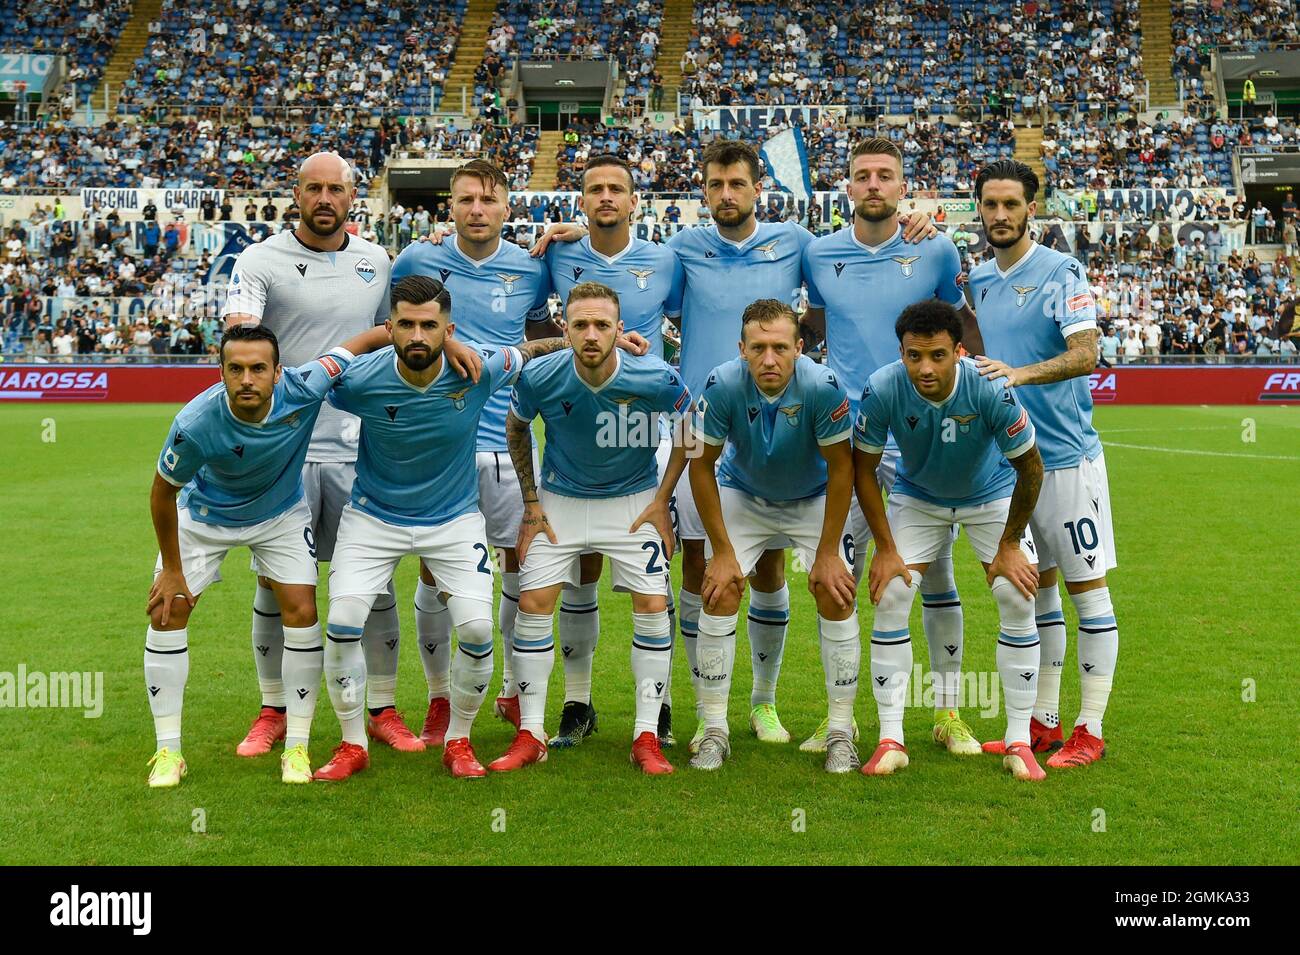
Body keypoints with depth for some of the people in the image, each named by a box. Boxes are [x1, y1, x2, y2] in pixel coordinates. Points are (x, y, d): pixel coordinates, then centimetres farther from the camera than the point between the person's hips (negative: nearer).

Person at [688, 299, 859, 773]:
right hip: (742, 496, 1)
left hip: (815, 499, -1)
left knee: (836, 595, -12)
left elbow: (840, 469, -19)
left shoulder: (823, 386, -32)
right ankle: (714, 730, 1)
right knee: (719, 593, -11)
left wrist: (828, 552, -16)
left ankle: (840, 731, 1)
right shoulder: (722, 386, -29)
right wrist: (722, 551, -14)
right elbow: (701, 466, -15)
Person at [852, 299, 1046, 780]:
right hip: (916, 497, 1)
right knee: (890, 597, -11)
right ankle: (890, 740, -2)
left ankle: (1019, 741, 1)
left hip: (992, 496, -1)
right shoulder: (882, 390, -30)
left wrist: (1009, 546, -13)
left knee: (1018, 599, -12)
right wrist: (885, 549, -14)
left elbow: (1030, 467, -19)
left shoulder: (989, 388, -34)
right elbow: (863, 469, -14)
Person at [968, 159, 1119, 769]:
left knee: (1085, 584, -1)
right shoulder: (977, 280, 10)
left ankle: (1090, 730, 5)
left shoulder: (1061, 273, -9)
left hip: (1066, 456, -6)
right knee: (1035, 585, 13)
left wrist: (1020, 374, -36)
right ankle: (1043, 723, 21)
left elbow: (1086, 353, -21)